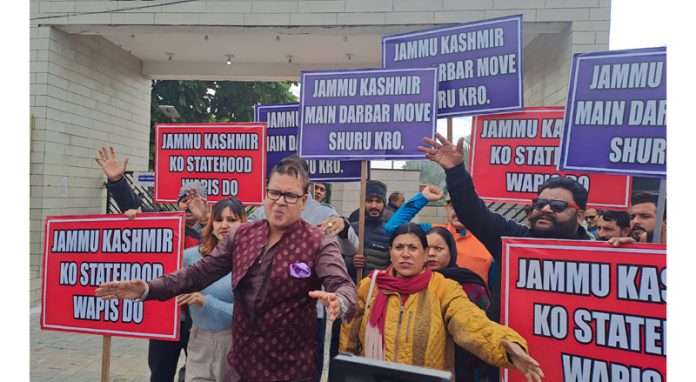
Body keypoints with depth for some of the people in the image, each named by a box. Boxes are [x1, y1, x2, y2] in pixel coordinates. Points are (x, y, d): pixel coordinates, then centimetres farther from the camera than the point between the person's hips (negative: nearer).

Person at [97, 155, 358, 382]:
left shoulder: (319, 244, -11)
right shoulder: (241, 236, 3)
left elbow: (343, 285, -23)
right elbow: (200, 272, 4)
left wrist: (338, 303, -46)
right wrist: (148, 289, -8)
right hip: (243, 361, 4)